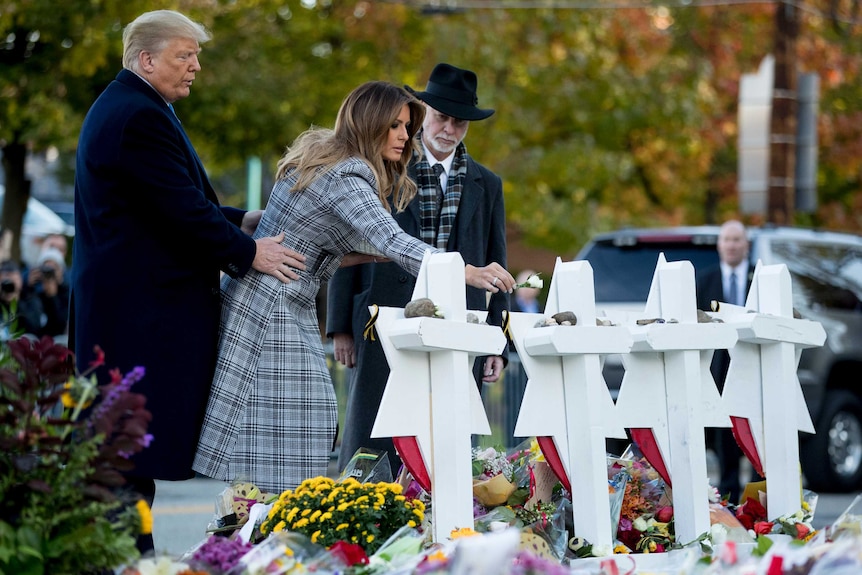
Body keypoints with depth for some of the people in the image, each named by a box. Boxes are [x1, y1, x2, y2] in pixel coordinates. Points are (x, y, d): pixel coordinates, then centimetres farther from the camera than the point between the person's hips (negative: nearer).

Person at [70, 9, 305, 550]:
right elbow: (180, 209, -19)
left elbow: (171, 203, 23)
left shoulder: (125, 109, 20)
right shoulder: (139, 116, -15)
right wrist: (248, 252, -9)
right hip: (144, 305, -11)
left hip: (121, 299, 11)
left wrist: (239, 221, 15)